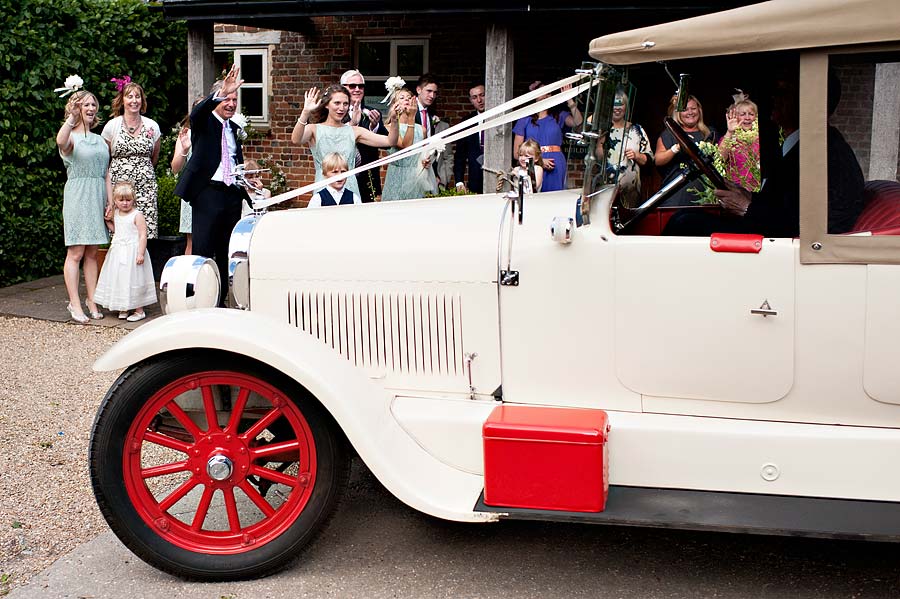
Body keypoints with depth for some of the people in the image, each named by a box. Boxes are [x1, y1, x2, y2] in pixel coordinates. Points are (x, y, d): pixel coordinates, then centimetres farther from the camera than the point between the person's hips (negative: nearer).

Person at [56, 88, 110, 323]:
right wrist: (73, 117, -35)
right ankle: (74, 304, -3)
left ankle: (92, 302, 11)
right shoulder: (71, 137, -2)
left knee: (92, 253, 8)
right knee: (75, 253, -5)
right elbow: (61, 141, -29)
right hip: (77, 196, -6)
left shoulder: (100, 140, 17)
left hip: (98, 198, 6)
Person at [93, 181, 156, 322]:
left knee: (133, 280, -3)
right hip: (118, 252, 7)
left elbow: (143, 235, -15)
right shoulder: (115, 214, 8)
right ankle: (123, 308, 20)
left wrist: (141, 253, -21)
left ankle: (139, 310, 5)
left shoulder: (137, 215, -12)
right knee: (119, 280, 9)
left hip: (132, 252, -7)